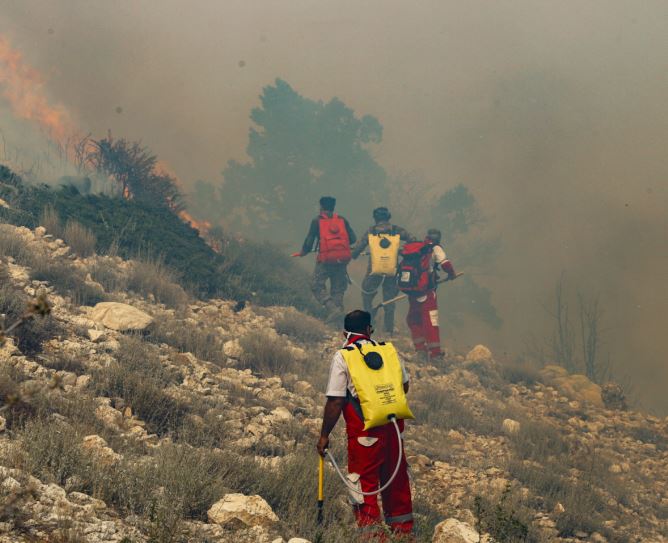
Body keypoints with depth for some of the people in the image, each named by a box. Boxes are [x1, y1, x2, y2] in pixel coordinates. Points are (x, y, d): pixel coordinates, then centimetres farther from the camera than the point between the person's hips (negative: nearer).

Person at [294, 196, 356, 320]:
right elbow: (353, 239, 8)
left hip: (326, 260, -4)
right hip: (342, 259, 4)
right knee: (338, 288, 15)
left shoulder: (317, 221, 4)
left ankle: (332, 308, -13)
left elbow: (309, 241, 1)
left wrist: (303, 252, 17)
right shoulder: (342, 220, 12)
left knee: (317, 286, 3)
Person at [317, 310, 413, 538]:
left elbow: (335, 401, -10)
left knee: (363, 482, 3)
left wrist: (324, 435, -3)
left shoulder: (342, 357, -7)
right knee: (396, 476, 18)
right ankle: (402, 525, 29)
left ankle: (371, 531, -1)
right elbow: (404, 386, 14)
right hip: (393, 425, 5)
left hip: (364, 429, -5)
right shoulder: (389, 349, 5)